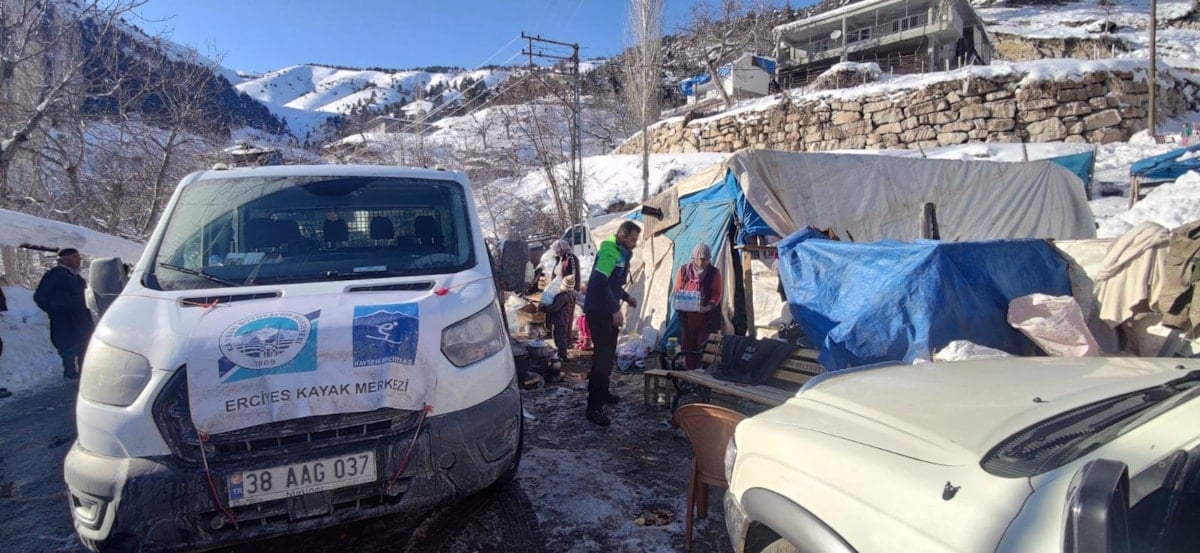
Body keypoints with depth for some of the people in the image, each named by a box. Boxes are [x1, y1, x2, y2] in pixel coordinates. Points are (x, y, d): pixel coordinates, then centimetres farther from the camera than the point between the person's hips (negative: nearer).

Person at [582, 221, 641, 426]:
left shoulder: (620, 254, 14)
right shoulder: (609, 253, -19)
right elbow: (600, 282, -29)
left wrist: (626, 296, 14)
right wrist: (615, 309, -29)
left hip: (607, 311, 10)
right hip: (598, 311, -10)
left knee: (608, 353, 18)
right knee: (603, 355, -11)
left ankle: (602, 392, 33)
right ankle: (594, 407, -9)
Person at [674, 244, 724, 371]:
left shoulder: (714, 272, 0)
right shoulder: (684, 270, 5)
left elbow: (717, 294, -3)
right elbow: (677, 291, 8)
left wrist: (709, 306, -21)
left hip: (707, 316, -2)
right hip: (687, 315, 2)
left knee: (703, 346, -3)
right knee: (688, 345, 6)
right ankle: (689, 372, 15)